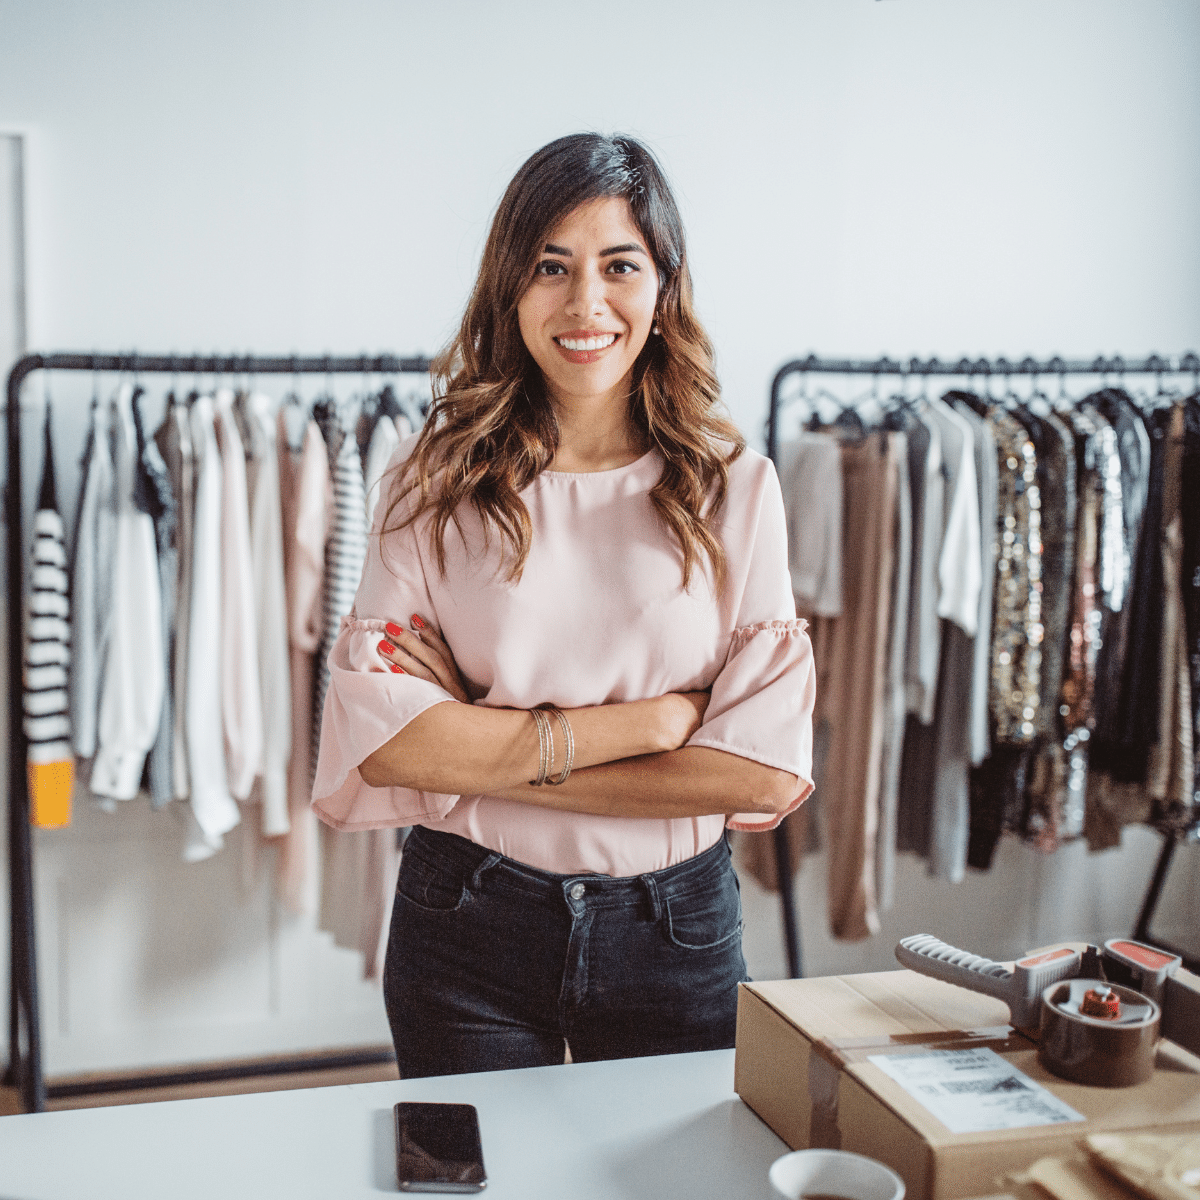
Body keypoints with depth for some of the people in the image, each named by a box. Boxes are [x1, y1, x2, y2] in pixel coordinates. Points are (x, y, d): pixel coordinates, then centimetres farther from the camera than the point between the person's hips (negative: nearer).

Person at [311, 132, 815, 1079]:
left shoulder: (736, 486, -5)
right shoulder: (437, 481, -5)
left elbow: (765, 770, -12)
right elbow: (381, 736, -15)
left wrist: (486, 756, -15)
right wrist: (649, 719, -18)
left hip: (677, 932, 1)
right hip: (468, 931, 0)